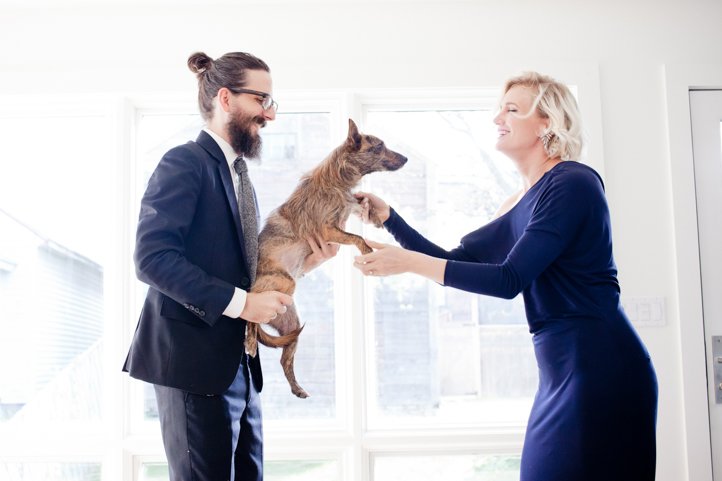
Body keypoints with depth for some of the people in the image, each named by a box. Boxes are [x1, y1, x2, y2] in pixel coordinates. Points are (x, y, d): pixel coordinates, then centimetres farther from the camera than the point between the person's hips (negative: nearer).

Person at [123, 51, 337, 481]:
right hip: (196, 361, -9)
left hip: (238, 362, 9)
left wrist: (301, 263, 5)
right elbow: (153, 256, -21)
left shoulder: (237, 176, 18)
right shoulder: (185, 162, -9)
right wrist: (239, 302, -22)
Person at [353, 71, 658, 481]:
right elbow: (456, 261, 18)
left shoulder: (573, 183, -11)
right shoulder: (518, 205, 15)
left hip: (600, 367, -9)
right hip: (562, 370, 9)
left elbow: (511, 279, -17)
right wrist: (388, 217, 10)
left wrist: (409, 262, -16)